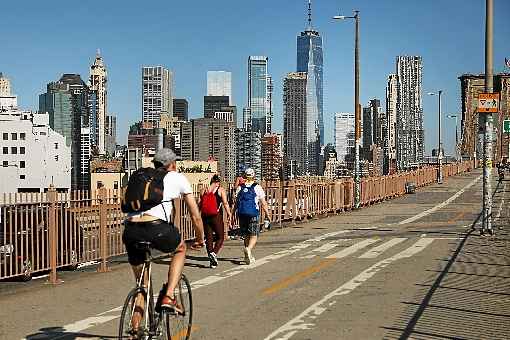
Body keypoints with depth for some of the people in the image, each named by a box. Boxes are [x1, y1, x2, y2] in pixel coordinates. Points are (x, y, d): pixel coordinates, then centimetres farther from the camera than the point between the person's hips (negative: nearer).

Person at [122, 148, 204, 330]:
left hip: (129, 231, 4)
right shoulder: (178, 178, 19)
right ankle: (168, 296, 14)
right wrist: (200, 239, 40)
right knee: (180, 249, 29)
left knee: (140, 281, 24)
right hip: (156, 228, -4)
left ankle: (135, 328, 19)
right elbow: (195, 215, 23)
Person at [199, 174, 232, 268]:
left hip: (205, 216, 4)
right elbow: (225, 203, -7)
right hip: (216, 216, -4)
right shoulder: (221, 190, 2)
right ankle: (214, 253, -19)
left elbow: (199, 205, 10)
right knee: (220, 237, 6)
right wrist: (229, 215, -4)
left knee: (209, 238, 8)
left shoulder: (203, 191, 12)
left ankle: (212, 261, 7)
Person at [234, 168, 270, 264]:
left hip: (241, 214, 4)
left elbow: (235, 203, 7)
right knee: (253, 235, -2)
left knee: (246, 236, 14)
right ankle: (249, 249, -30)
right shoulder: (257, 187, 0)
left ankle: (249, 256, 19)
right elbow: (263, 203, -1)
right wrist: (267, 214, 8)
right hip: (253, 215, -3)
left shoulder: (240, 188, 9)